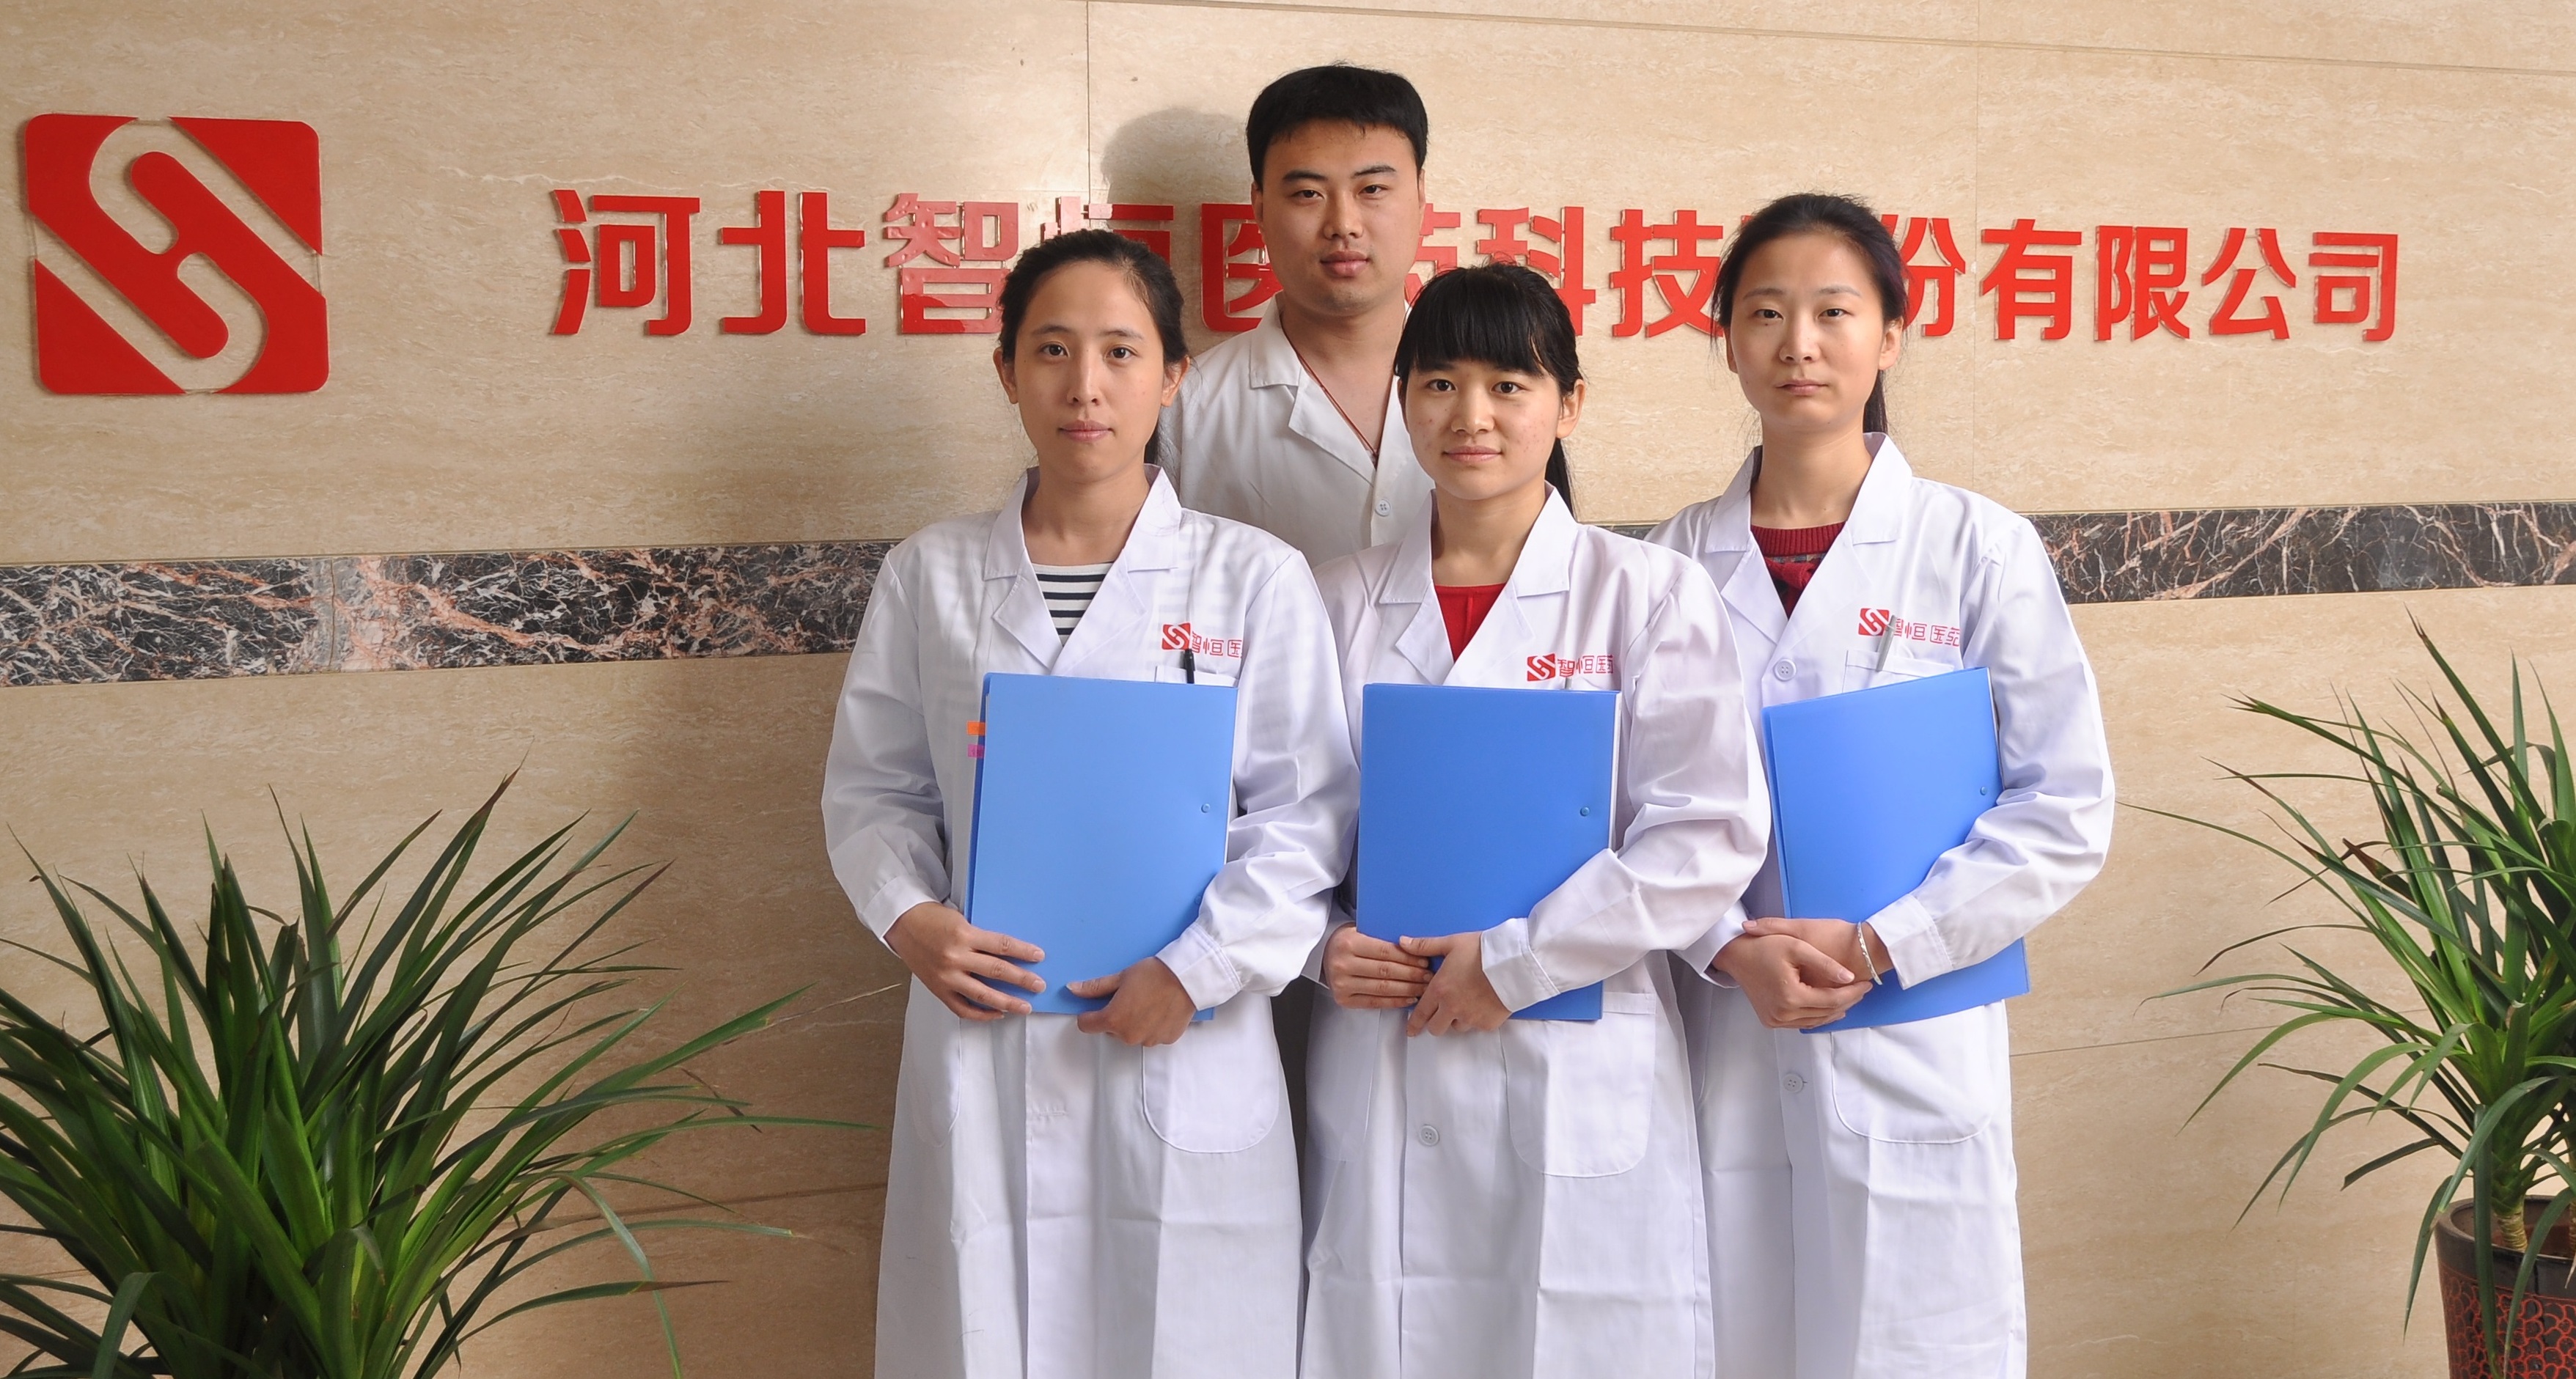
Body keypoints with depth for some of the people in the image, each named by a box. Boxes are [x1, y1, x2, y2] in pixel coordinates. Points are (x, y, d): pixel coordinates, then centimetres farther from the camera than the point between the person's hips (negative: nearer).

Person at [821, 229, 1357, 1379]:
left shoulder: (1256, 580, 1)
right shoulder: (930, 574, 6)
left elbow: (1304, 812, -1)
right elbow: (871, 786, 10)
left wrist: (1198, 969, -12)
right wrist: (910, 917, -8)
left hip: (1185, 1051, -1)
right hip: (982, 1041, 1)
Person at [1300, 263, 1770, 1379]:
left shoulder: (1652, 594, -1)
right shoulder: (1343, 601, 8)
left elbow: (1709, 835, -8)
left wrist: (1517, 961, -12)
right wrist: (1322, 943, -7)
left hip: (1578, 1084, -2)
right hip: (1380, 1066, 3)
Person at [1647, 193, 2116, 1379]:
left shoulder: (1978, 548, -1)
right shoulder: (1679, 558, 4)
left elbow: (2064, 811, -4)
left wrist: (1877, 945, -12)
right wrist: (1732, 950, -12)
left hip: (1911, 1047, -1)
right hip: (1720, 1040, 2)